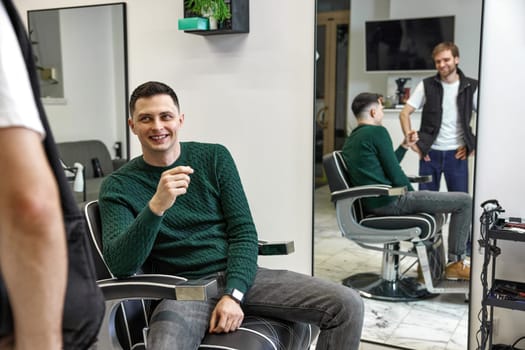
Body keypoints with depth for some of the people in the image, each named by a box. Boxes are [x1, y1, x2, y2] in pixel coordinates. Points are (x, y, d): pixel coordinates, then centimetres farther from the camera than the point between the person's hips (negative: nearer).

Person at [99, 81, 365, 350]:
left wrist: (233, 294, -12)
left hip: (237, 277, 3)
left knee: (347, 305, -10)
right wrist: (156, 206, -28)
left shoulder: (214, 157, 6)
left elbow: (243, 231, 2)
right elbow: (120, 265, -13)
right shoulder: (119, 186, 0)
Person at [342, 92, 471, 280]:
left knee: (433, 201, 33)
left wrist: (404, 146, 18)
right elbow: (395, 174, -12)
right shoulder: (377, 132, -13)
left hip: (372, 203, 10)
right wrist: (411, 191, 4)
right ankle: (455, 263, 8)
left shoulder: (350, 140, 14)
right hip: (390, 201, -10)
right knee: (464, 201, -2)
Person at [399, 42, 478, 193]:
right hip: (430, 153, 0)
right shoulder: (426, 85, 0)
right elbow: (404, 113, 1)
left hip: (457, 153, 0)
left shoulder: (471, 87, -1)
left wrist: (474, 145, -3)